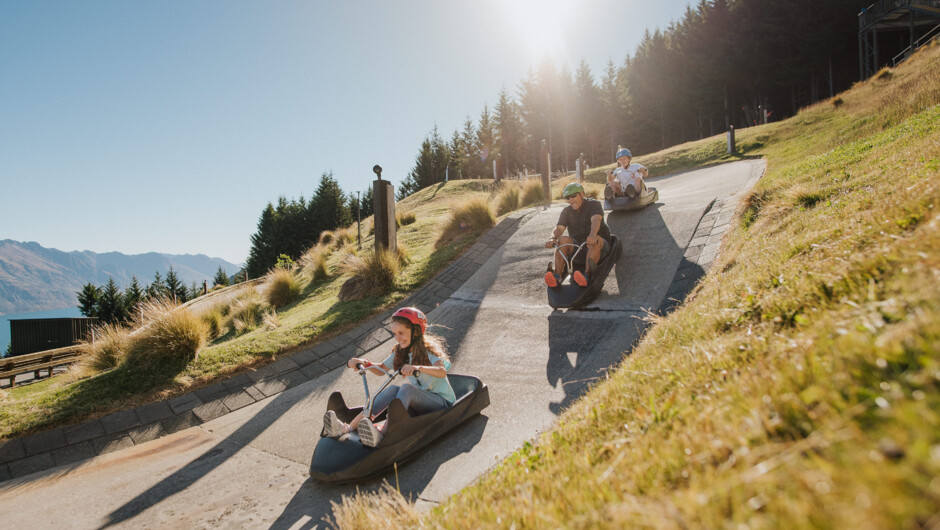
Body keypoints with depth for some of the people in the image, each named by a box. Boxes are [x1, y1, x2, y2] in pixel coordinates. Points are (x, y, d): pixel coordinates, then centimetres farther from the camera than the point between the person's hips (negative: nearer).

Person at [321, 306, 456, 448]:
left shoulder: (429, 350, -15)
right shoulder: (400, 351, 5)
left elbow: (442, 371, -35)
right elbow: (381, 370, 14)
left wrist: (417, 368, -53)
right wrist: (365, 363, -8)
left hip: (443, 401, -6)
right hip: (420, 401, 6)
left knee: (407, 388, -31)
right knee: (393, 389, -22)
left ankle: (380, 433, -48)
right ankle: (348, 428, -34)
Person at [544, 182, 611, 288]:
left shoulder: (594, 204, -4)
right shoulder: (567, 211, 9)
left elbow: (596, 220, -26)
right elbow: (559, 228, -6)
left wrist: (592, 235, -49)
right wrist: (552, 238, -32)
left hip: (600, 247, -3)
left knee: (596, 239, -37)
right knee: (563, 240, -26)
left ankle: (587, 275, -53)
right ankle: (556, 276, -42)